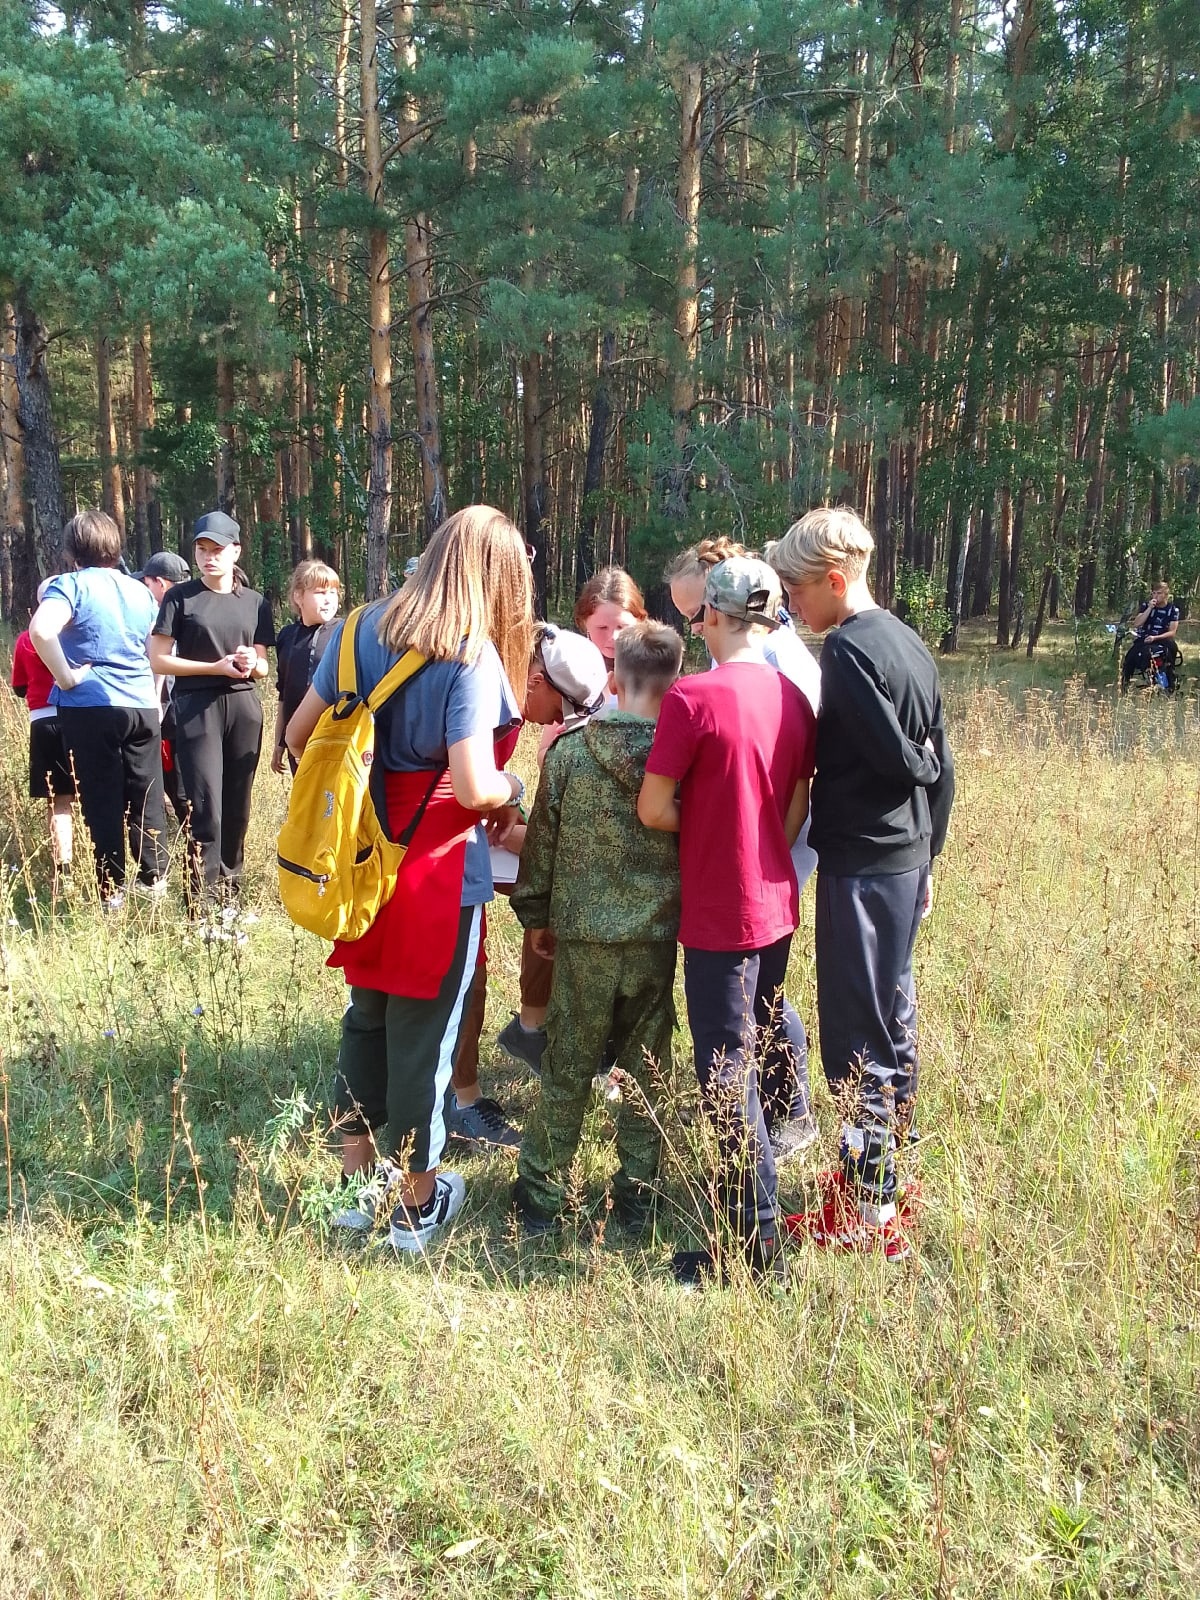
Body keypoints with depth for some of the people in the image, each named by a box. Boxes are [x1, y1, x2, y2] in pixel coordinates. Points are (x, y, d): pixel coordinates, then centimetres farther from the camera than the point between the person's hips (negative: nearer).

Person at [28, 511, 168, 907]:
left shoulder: (71, 584, -7)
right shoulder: (138, 590, 11)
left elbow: (40, 630, -25)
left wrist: (65, 677, -15)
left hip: (90, 706, -4)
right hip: (143, 706, 5)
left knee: (101, 801, 3)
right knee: (145, 797, 14)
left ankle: (111, 891, 8)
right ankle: (154, 879, 21)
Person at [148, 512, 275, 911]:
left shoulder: (255, 602, 13)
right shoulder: (180, 597, 2)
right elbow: (158, 660, -3)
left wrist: (252, 664, -8)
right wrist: (216, 667, -12)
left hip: (244, 707, 4)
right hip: (197, 708, -4)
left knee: (237, 804, 5)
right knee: (206, 804, -10)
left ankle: (230, 890, 19)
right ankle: (203, 900, -8)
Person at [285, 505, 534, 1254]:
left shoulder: (365, 627, 2)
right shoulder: (472, 657, -16)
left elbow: (301, 735, 7)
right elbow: (474, 787, -25)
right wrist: (514, 788, -3)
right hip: (438, 872, -6)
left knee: (367, 1018, 21)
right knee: (422, 1033, 8)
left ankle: (359, 1181, 33)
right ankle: (416, 1204, 23)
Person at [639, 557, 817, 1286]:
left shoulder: (694, 698, -19)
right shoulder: (792, 698, 2)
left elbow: (653, 809, -16)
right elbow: (797, 808, 9)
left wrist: (704, 822, 2)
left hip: (718, 912, -6)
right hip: (777, 902, 7)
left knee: (729, 1071, 2)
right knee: (769, 1023, 29)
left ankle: (757, 1240, 9)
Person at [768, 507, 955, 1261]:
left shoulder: (849, 648, -16)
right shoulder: (909, 642, 10)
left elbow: (897, 758, -20)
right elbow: (939, 766, 13)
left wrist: (920, 759, 2)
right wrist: (926, 859, 19)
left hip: (861, 865, -9)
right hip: (907, 860, 9)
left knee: (856, 1035, -2)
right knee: (891, 1020, 18)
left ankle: (869, 1212, 6)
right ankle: (888, 1166, 31)